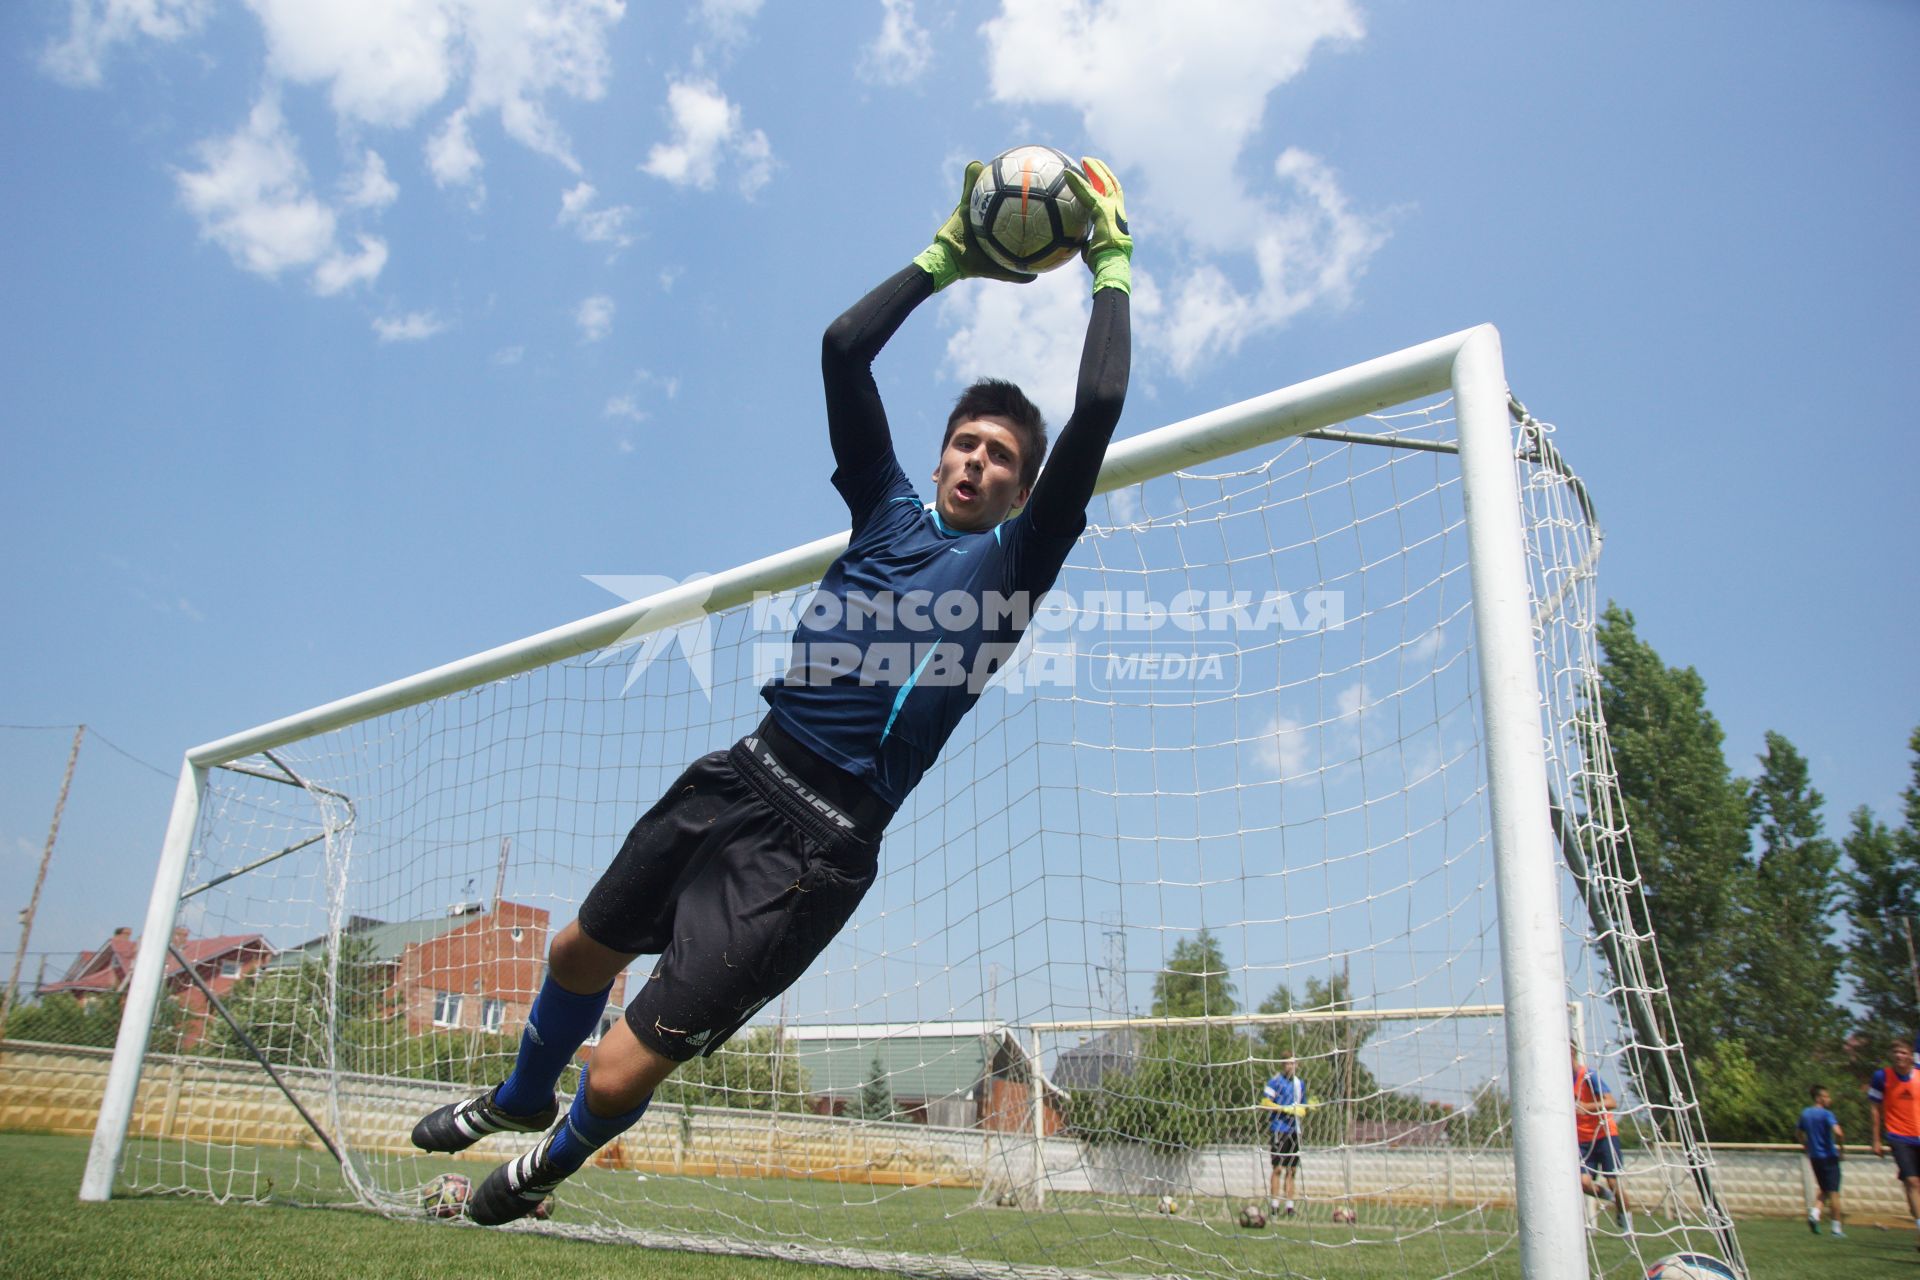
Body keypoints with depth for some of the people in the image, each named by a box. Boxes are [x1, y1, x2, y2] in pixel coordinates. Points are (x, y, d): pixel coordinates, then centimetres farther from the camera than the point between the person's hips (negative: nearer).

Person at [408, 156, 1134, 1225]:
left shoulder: (1014, 562, -1)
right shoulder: (890, 511, 12)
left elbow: (1098, 411, -11)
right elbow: (843, 350, 10)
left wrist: (1113, 267, -1)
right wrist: (948, 257, 15)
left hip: (819, 844, -5)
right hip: (740, 777, 6)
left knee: (620, 1077, -5)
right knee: (582, 951, 23)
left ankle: (552, 1161, 33)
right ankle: (519, 1098, 57)